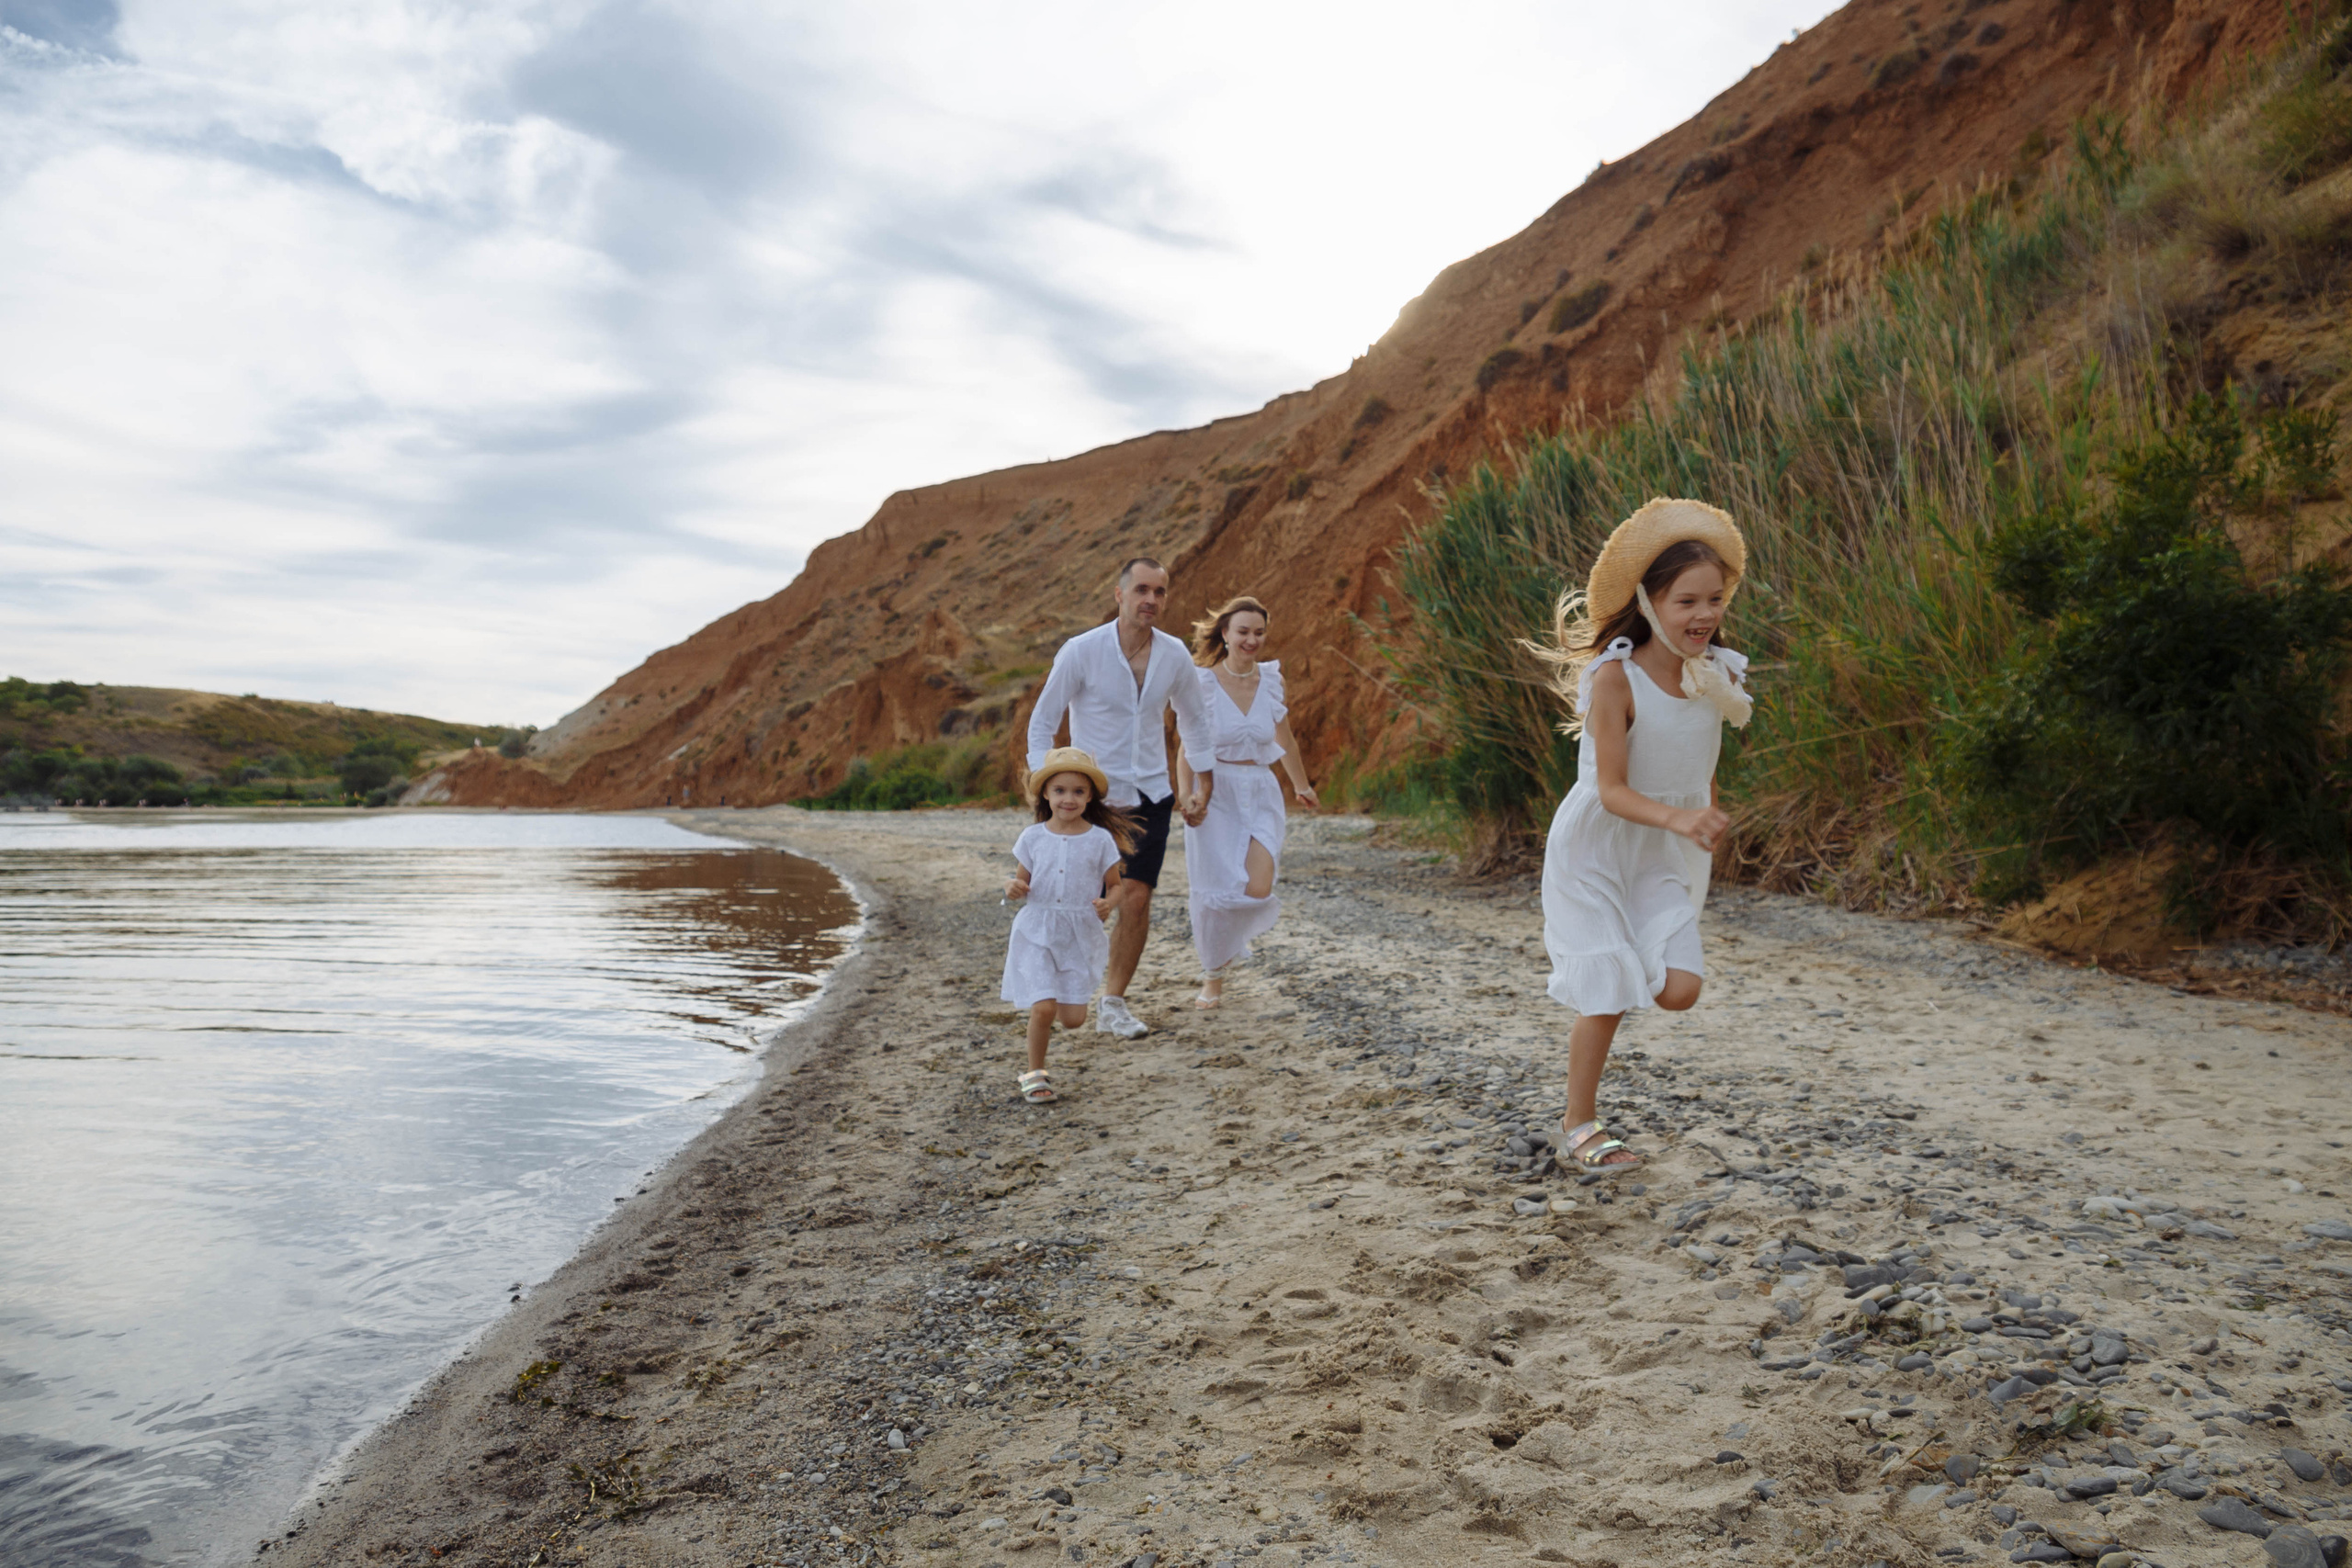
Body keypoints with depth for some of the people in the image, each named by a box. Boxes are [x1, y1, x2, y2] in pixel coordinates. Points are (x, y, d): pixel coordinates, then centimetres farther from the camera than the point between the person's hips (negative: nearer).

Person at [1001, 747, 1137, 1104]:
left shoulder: (1100, 839, -3)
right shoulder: (1032, 837, 0)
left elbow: (1115, 884, 5)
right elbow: (1024, 882, 8)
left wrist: (1107, 904, -17)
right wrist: (1013, 888, -15)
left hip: (1080, 936, 1)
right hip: (1037, 932, -1)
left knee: (1073, 1019, 0)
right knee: (1043, 1009, -14)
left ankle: (1045, 1005, 37)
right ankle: (1034, 1075, 9)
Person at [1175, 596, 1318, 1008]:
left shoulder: (1270, 680, 4)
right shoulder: (1203, 683, -6)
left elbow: (1285, 739, 19)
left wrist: (1301, 785, 31)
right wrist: (1185, 797, -23)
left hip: (1261, 796, 3)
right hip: (1216, 796, -2)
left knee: (1259, 890, -12)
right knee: (1214, 894, -2)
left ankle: (1230, 944, 24)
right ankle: (1213, 978, 23)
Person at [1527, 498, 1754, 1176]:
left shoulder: (1718, 676, -5)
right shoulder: (1616, 677, -22)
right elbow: (1611, 790, -25)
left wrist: (1706, 824, 18)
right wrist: (1677, 817, -41)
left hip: (1664, 861, 5)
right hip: (1597, 850, -5)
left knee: (1680, 989, -8)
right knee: (1607, 999, -3)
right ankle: (1579, 1126, 18)